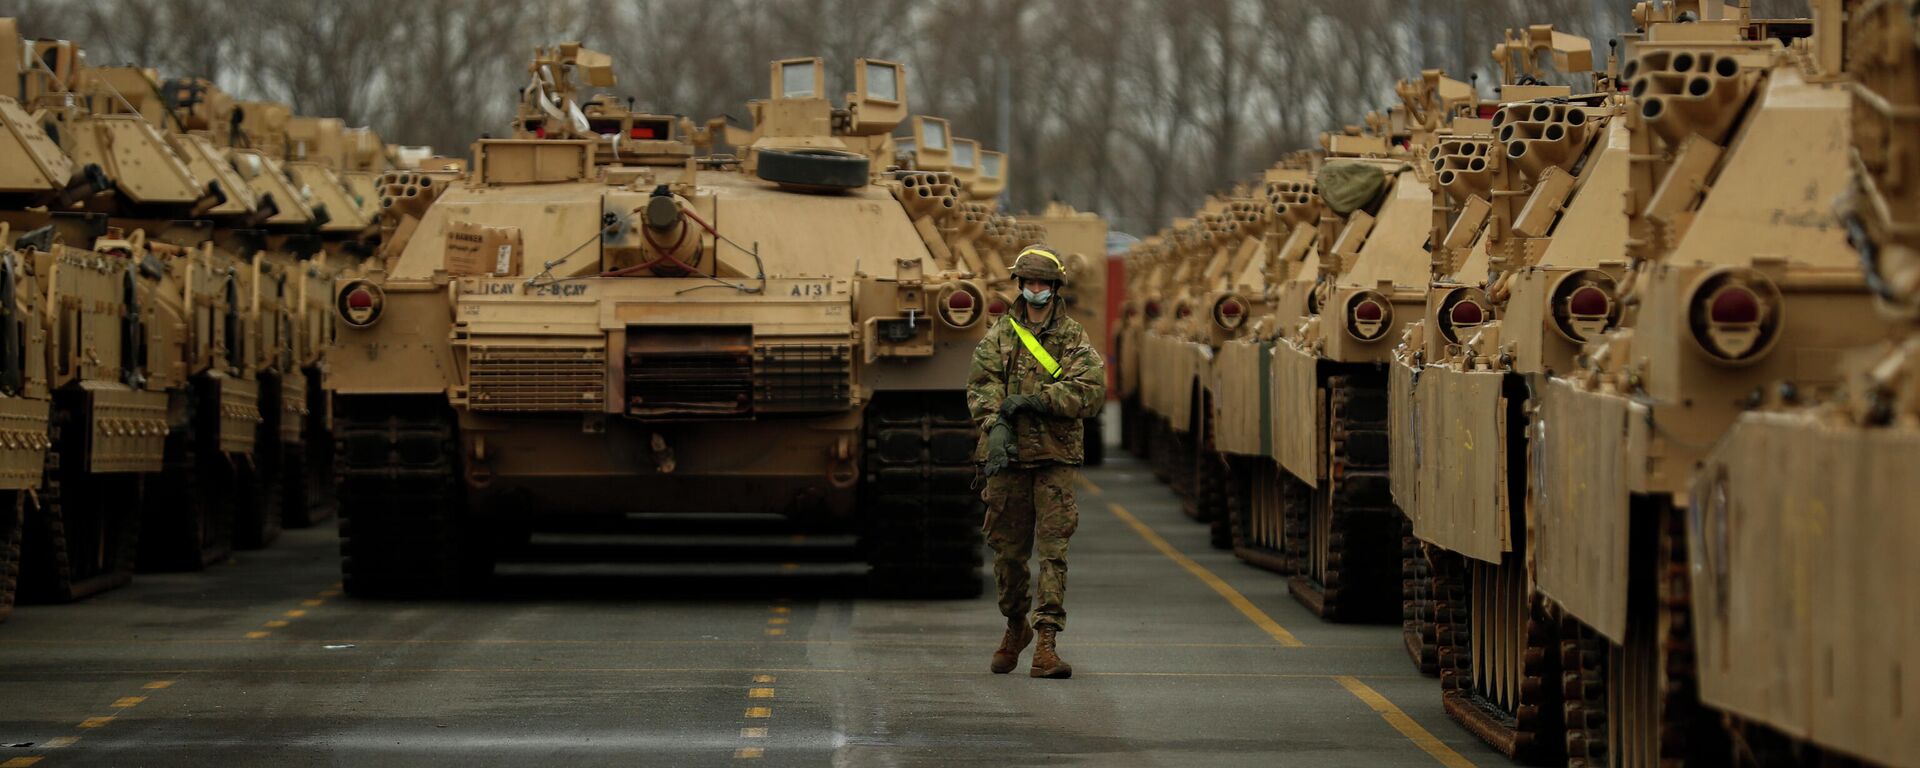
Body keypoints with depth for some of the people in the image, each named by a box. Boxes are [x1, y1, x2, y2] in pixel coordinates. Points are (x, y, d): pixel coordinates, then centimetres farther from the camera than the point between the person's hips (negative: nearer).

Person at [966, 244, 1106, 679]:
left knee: (1053, 550, -8)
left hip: (1055, 459, -2)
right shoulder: (999, 337, 9)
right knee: (1008, 550, 8)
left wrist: (1034, 400, -15)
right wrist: (995, 424, -20)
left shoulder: (1075, 340, 5)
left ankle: (1046, 643, -11)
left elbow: (1091, 391, -8)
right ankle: (1016, 625, 31)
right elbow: (980, 386, -2)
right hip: (1007, 456, 2)